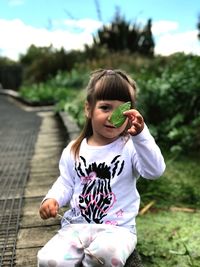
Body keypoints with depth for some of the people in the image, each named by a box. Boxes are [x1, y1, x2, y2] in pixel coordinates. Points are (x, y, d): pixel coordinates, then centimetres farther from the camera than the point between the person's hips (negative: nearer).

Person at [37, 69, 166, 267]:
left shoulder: (131, 147, -5)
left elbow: (155, 171, -21)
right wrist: (52, 199, -8)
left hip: (117, 228, -2)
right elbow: (66, 183, 13)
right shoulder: (73, 150, 7)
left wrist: (141, 135, -32)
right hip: (77, 225, 2)